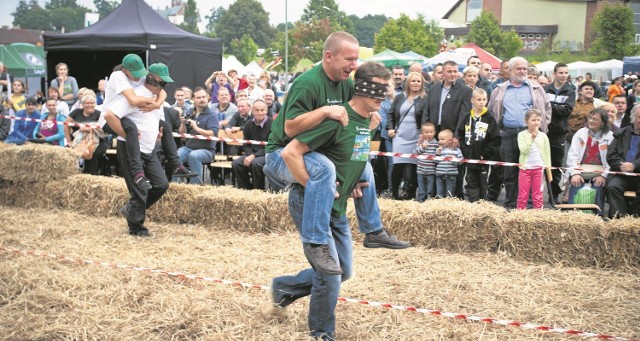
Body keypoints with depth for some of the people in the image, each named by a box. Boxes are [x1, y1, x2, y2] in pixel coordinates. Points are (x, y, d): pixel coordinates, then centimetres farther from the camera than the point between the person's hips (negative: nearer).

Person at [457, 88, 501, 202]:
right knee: (471, 184, 5)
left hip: (484, 159, -3)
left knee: (482, 184, 8)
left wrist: (484, 154, -13)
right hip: (470, 158, 3)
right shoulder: (467, 118, 5)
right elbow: (461, 136, 9)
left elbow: (495, 139, -10)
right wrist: (465, 151, -3)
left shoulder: (489, 118, -6)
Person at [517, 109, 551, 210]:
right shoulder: (522, 135, -4)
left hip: (539, 168, 2)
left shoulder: (543, 136, 3)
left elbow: (547, 154, 7)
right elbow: (523, 150, -16)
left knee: (538, 194, 7)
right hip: (525, 168, -2)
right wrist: (532, 138, -23)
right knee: (523, 194, 3)